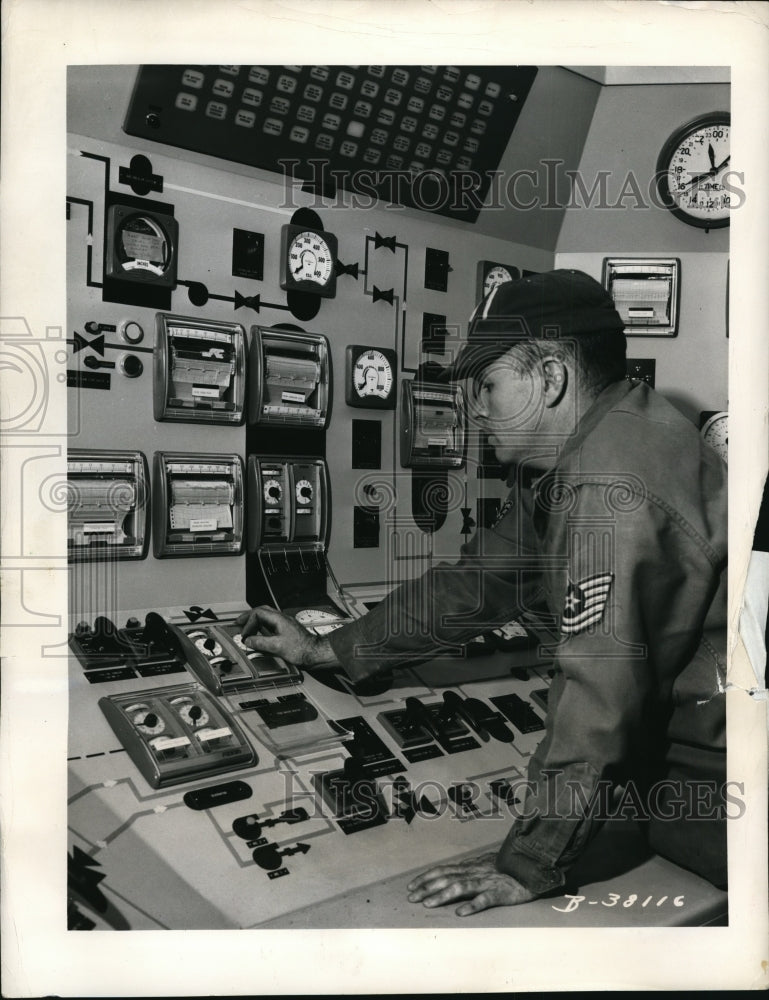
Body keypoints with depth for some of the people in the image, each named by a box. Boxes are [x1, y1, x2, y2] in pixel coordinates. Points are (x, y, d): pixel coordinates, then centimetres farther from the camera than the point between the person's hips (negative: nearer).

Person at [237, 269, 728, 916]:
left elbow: (600, 689, -31)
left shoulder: (612, 491, -29)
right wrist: (323, 650, 14)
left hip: (702, 776, -8)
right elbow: (475, 583, 11)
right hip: (662, 736, 8)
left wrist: (531, 866, -22)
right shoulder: (559, 466, 5)